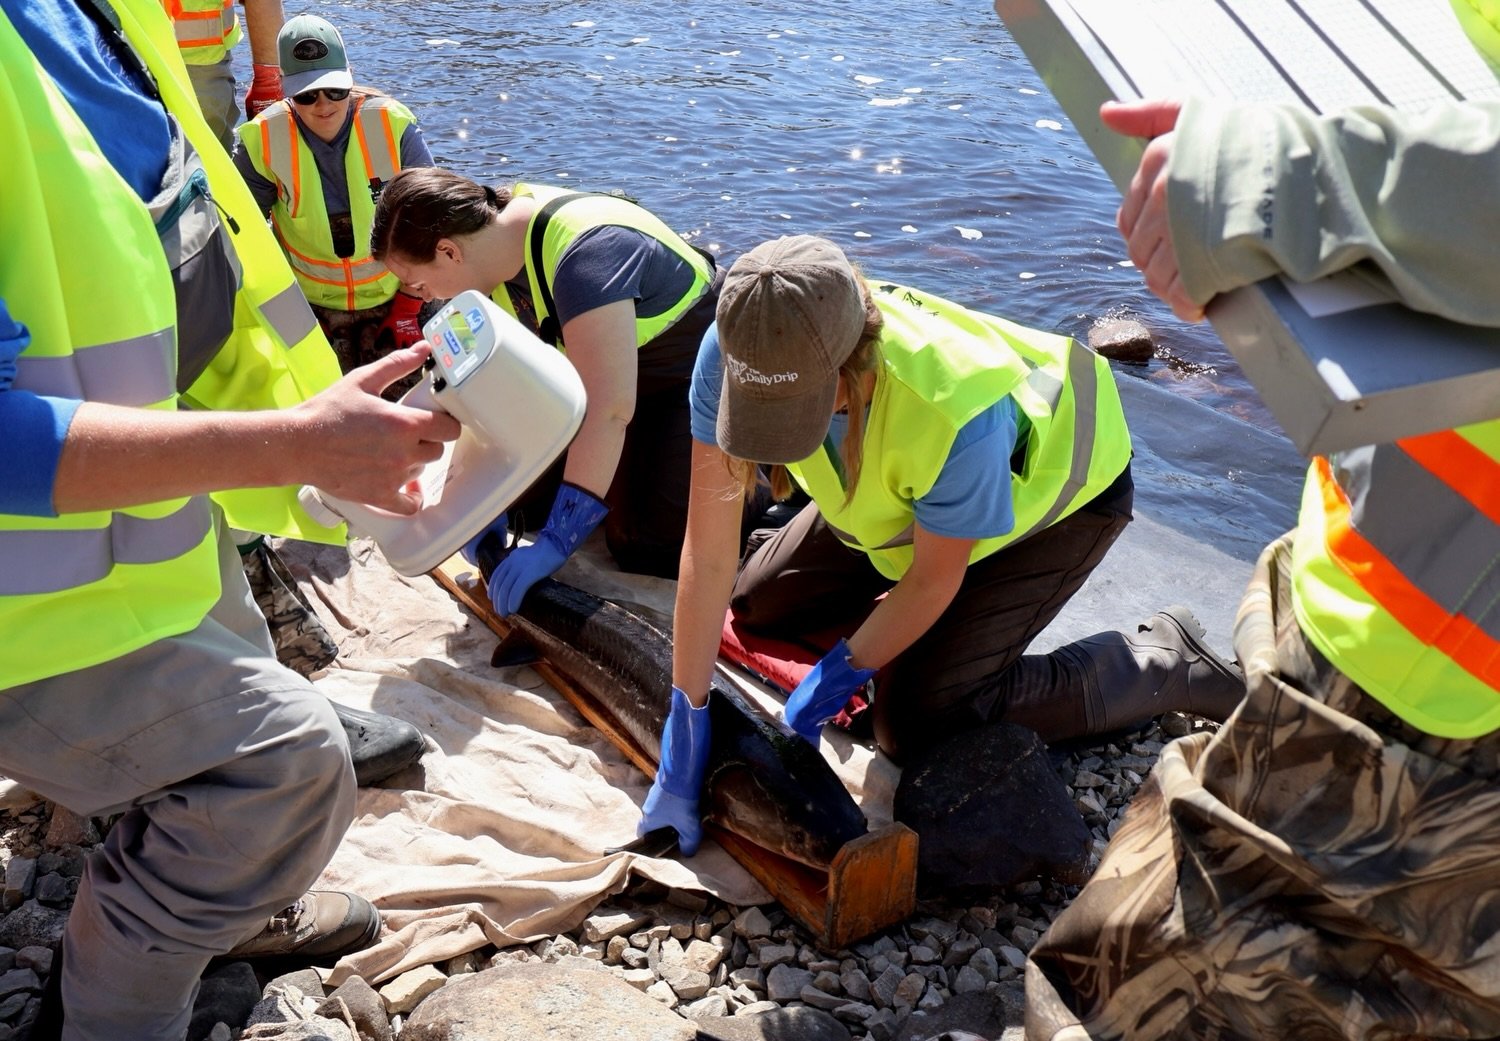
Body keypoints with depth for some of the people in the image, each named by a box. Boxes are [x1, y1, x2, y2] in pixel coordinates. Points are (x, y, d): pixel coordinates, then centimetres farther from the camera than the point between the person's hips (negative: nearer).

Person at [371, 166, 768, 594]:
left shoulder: (583, 254, -37)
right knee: (530, 495, 5)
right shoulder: (491, 241, -11)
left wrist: (556, 541, -41)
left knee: (646, 549, -17)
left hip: (693, 378, -8)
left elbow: (608, 410, -42)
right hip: (609, 374, 8)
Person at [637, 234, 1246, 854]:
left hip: (1054, 489, -5)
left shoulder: (956, 414, -45)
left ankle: (1166, 663, 0)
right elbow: (708, 552, -27)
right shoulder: (741, 351, -32)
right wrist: (684, 725, -25)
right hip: (900, 490, 6)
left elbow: (933, 582, -25)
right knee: (754, 606, 7)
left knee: (915, 721, -15)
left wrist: (839, 677, -19)